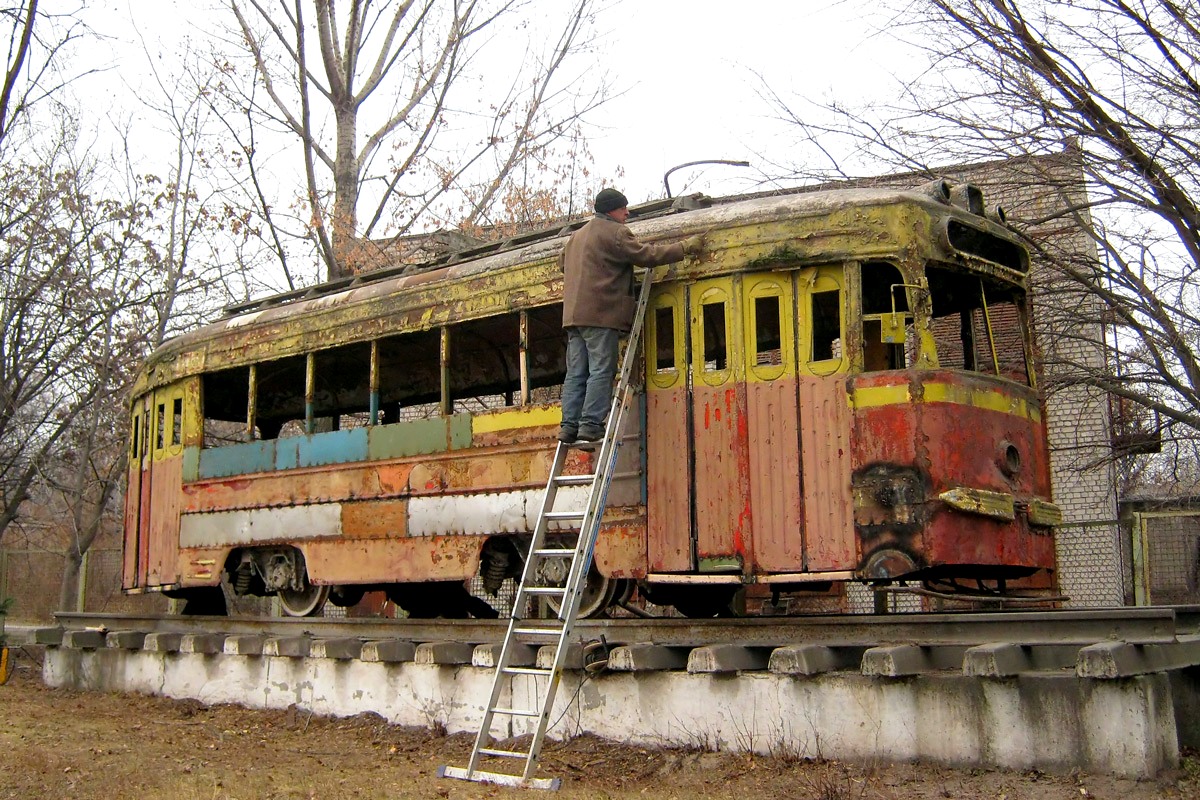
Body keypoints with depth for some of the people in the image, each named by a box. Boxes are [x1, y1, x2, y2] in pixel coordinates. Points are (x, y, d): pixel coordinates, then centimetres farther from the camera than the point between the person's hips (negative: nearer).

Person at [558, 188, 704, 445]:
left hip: (574, 314, 8)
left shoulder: (577, 236, 23)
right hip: (601, 313, -8)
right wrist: (685, 247, -2)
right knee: (601, 371, -8)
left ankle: (570, 425, -2)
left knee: (576, 373, 4)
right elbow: (646, 255, -9)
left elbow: (562, 263, 36)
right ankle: (591, 424, -14)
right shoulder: (614, 232, -4)